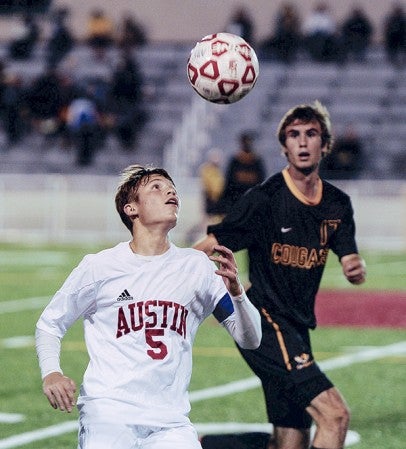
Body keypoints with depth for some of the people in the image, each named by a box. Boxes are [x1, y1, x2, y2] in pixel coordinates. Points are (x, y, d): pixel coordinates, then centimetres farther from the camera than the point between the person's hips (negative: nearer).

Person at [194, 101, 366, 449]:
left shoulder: (337, 204, 8)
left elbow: (351, 265, 4)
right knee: (335, 415, -21)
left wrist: (357, 268, -20)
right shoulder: (265, 199, -11)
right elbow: (208, 249, -9)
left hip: (296, 329, 8)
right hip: (266, 324, -8)